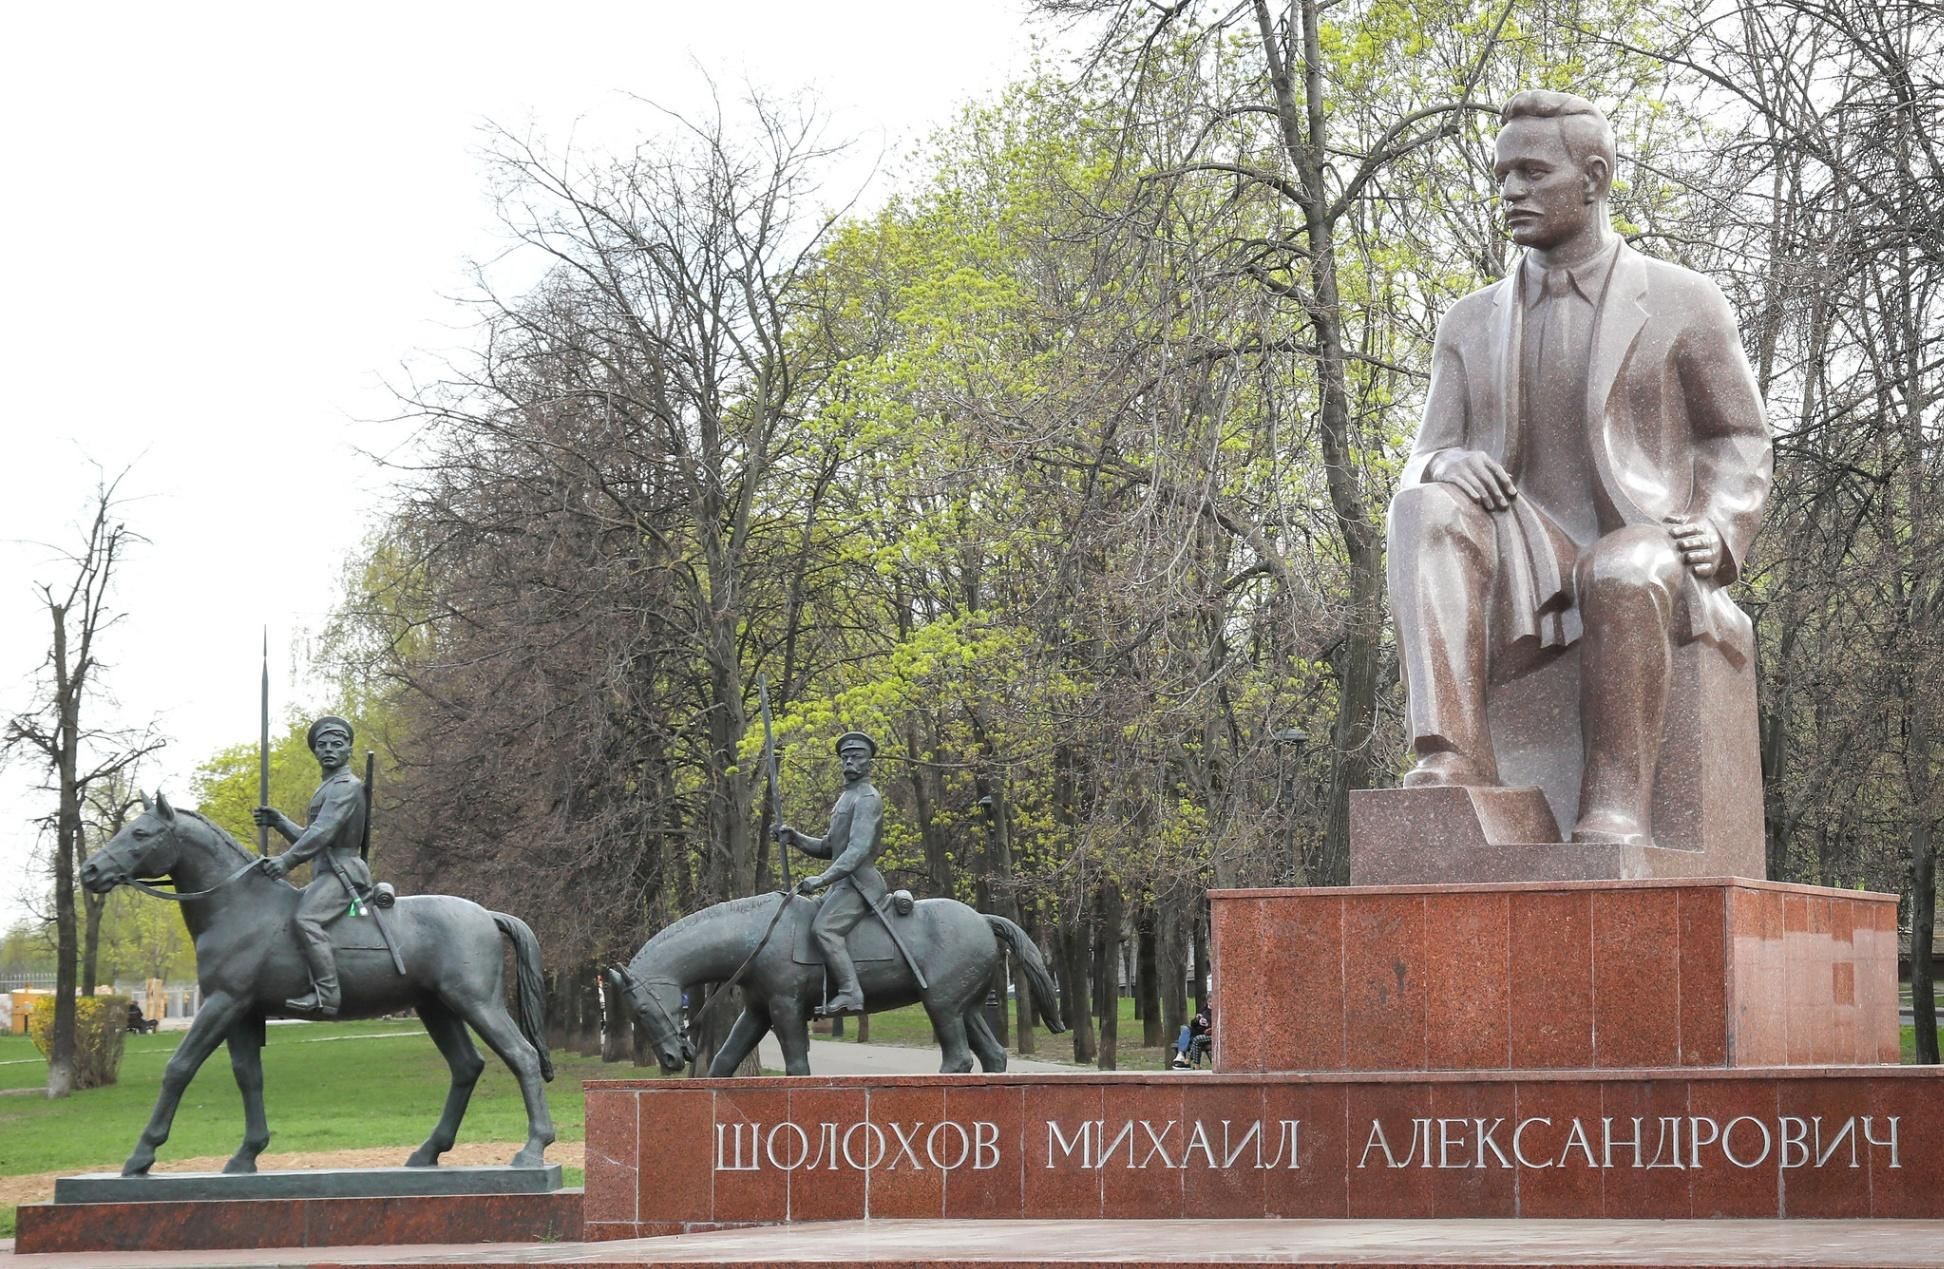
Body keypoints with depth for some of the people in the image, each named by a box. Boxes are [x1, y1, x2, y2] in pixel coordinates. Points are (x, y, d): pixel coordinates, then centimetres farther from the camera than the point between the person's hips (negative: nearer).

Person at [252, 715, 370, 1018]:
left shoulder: (346, 786, -8)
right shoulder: (328, 789, 25)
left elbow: (323, 832, -20)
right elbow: (309, 836, 30)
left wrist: (287, 860, -26)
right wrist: (279, 821, 15)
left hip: (342, 871, -11)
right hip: (326, 874, 11)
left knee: (305, 919, -32)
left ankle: (326, 996, -40)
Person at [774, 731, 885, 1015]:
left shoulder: (867, 798, -10)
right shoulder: (845, 798, 22)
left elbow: (858, 849, -22)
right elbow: (829, 847, 25)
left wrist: (822, 879, -29)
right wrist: (795, 839, 8)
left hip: (860, 882, -11)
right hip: (843, 883, 11)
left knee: (824, 928, -28)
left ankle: (850, 994, -34)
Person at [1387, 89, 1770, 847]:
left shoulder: (1684, 306, 6)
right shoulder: (1471, 324, 14)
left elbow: (1740, 448, 11)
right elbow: (1426, 469, 9)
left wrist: (1716, 538, -12)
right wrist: (1447, 466, -17)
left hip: (1653, 576, -3)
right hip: (1517, 595, 3)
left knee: (1625, 573, -40)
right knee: (1424, 508, -30)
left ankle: (1617, 810, -36)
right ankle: (1453, 761, -43)